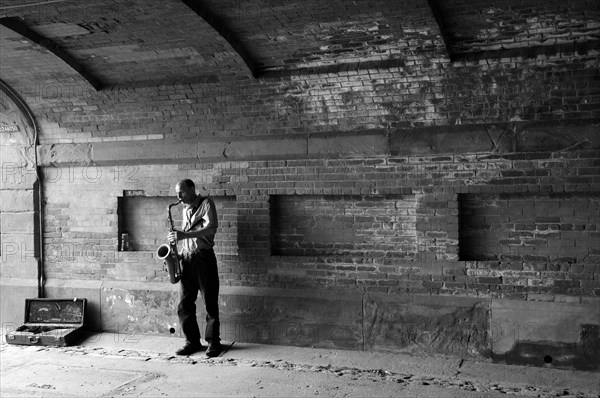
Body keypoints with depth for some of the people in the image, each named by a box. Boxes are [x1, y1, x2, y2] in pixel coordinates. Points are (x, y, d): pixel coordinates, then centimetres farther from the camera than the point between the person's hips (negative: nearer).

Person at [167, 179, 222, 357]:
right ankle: (192, 341, 13)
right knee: (184, 304, 3)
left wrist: (184, 235, -23)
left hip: (204, 257, -6)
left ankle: (213, 342, 8)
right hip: (187, 259, 7)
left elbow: (211, 229, -18)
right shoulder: (185, 209, 17)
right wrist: (179, 253, 9)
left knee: (210, 303, 0)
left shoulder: (206, 203, -4)